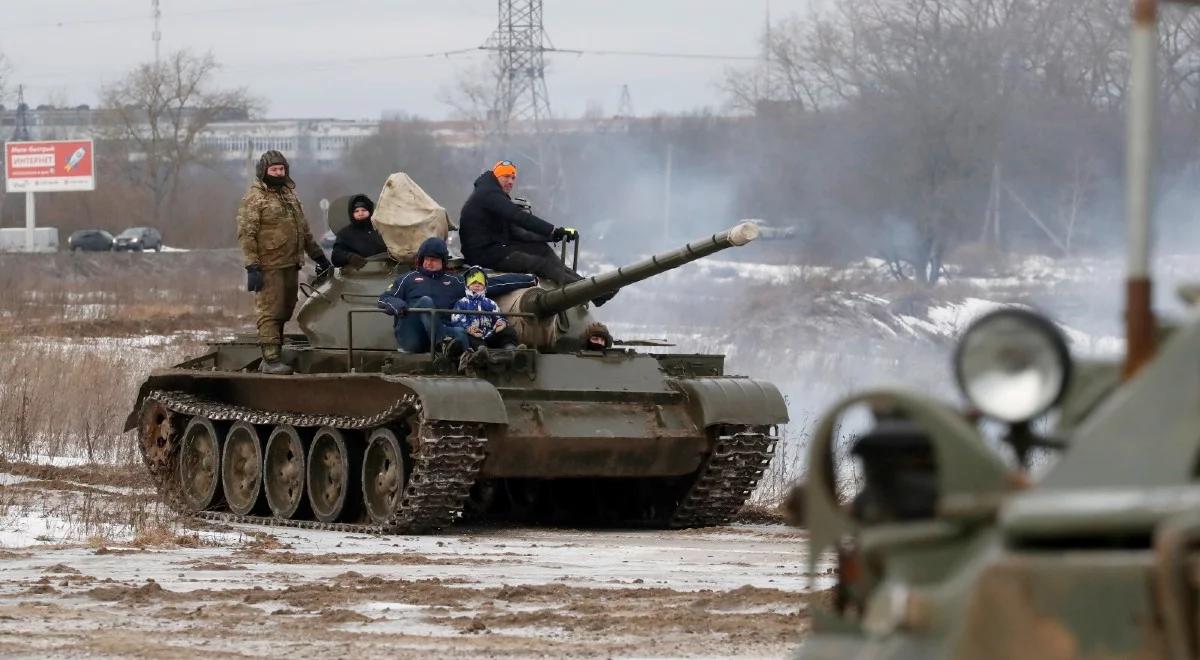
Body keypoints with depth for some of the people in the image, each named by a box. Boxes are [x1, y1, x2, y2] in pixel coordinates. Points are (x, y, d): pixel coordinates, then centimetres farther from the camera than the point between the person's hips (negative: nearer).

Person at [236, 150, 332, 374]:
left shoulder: (289, 194, 18)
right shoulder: (255, 198, -7)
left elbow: (304, 230, 27)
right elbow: (246, 234, -13)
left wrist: (319, 256, 27)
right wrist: (252, 267, -20)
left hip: (291, 265, 8)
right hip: (270, 267, -8)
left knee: (284, 313, 10)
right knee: (270, 313, -9)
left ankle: (272, 357, 16)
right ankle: (271, 360, -10)